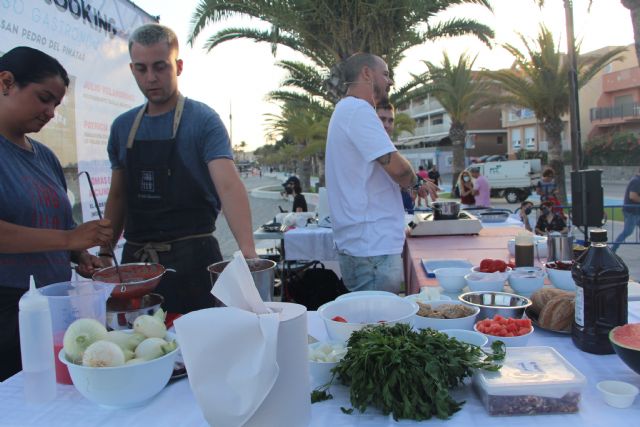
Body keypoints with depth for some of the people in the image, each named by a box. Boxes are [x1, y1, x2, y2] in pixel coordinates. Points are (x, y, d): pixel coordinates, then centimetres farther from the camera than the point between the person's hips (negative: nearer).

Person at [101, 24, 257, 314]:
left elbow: (228, 185, -21)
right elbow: (117, 196, 16)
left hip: (191, 258, -4)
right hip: (135, 258, 5)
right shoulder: (122, 126, 9)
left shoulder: (203, 120, -8)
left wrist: (248, 250, -34)